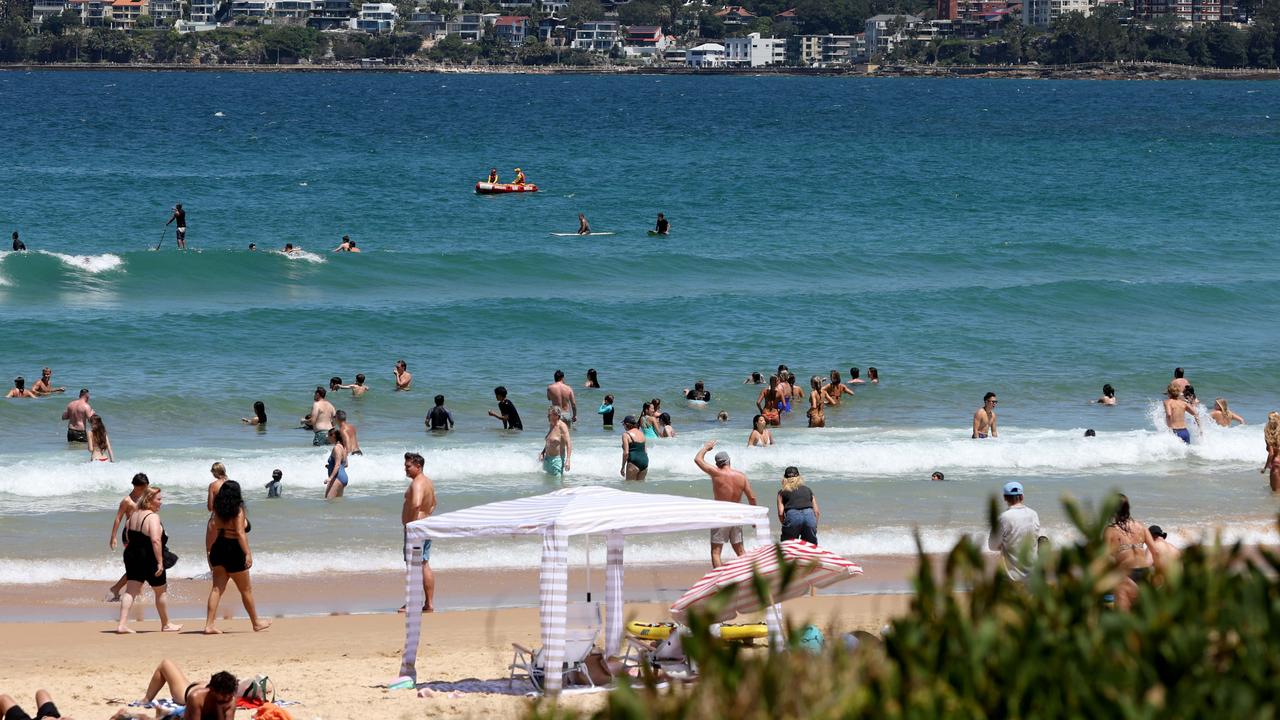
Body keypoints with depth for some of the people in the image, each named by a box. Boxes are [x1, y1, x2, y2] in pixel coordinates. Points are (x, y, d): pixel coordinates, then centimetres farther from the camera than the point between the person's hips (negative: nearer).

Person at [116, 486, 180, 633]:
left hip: (131, 556, 7)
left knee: (131, 590, 3)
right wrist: (160, 562, -25)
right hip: (149, 559, -7)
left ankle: (122, 624, -10)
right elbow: (156, 540, -27)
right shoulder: (153, 517, -17)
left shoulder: (133, 516, 10)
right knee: (161, 591, 11)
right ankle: (166, 624, 24)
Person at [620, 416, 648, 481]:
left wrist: (623, 467, -6)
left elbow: (626, 452, -12)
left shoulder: (626, 434, -5)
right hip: (645, 461, 7)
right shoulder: (641, 433, 17)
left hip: (634, 461, -7)